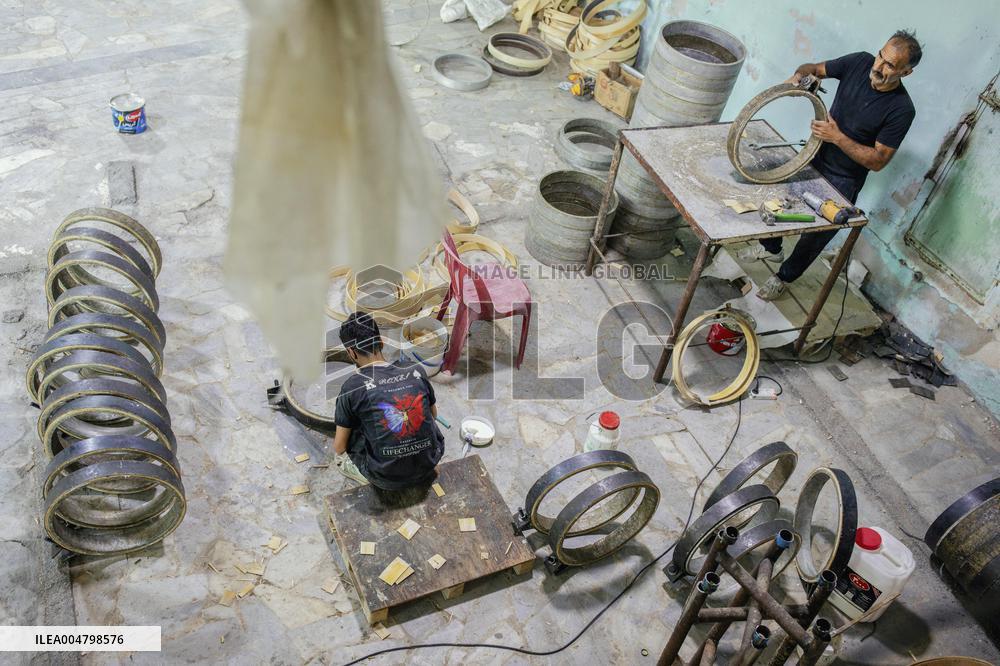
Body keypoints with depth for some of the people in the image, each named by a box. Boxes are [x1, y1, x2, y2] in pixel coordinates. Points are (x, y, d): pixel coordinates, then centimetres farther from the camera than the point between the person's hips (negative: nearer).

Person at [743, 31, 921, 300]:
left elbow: (878, 161, -23)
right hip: (815, 157, 5)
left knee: (816, 234, 8)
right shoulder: (860, 62, -15)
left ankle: (784, 276, 34)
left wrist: (838, 137, -31)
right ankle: (771, 248, 51)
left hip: (842, 181, -5)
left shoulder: (901, 109, -26)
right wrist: (799, 75, -25)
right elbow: (814, 68, -1)